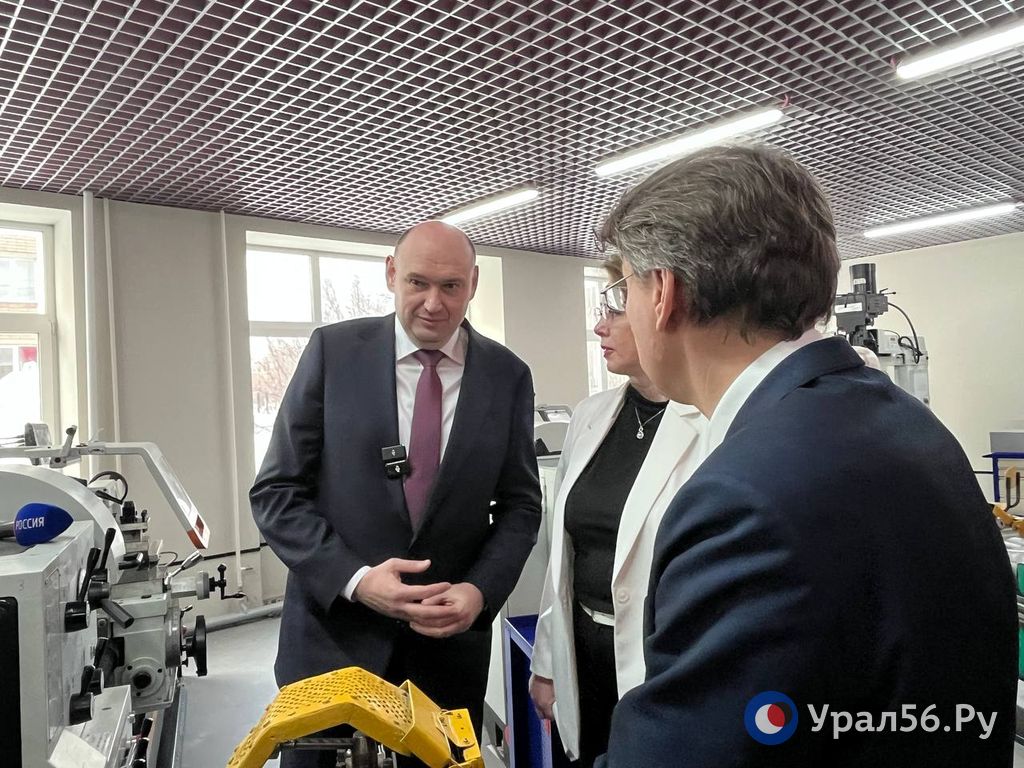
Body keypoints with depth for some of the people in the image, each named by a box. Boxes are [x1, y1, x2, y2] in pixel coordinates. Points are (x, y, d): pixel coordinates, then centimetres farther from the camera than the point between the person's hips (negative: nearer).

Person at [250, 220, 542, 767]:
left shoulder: (507, 376, -2)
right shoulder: (333, 351, -6)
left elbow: (520, 503, 3)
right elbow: (276, 492, -5)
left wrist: (481, 590, -13)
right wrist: (354, 578, -17)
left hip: (452, 636, 2)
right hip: (335, 631, -1)